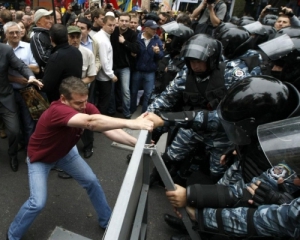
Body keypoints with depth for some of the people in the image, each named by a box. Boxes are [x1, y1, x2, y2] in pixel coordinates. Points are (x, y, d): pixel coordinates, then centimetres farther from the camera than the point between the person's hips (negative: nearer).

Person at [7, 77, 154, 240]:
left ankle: (107, 221, 23)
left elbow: (108, 129, -31)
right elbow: (91, 122, -60)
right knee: (38, 203, -13)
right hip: (40, 157, -5)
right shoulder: (57, 110, -42)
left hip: (64, 152, 6)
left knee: (92, 181, 2)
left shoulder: (86, 108, -22)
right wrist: (131, 123, -67)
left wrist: (136, 142, -46)